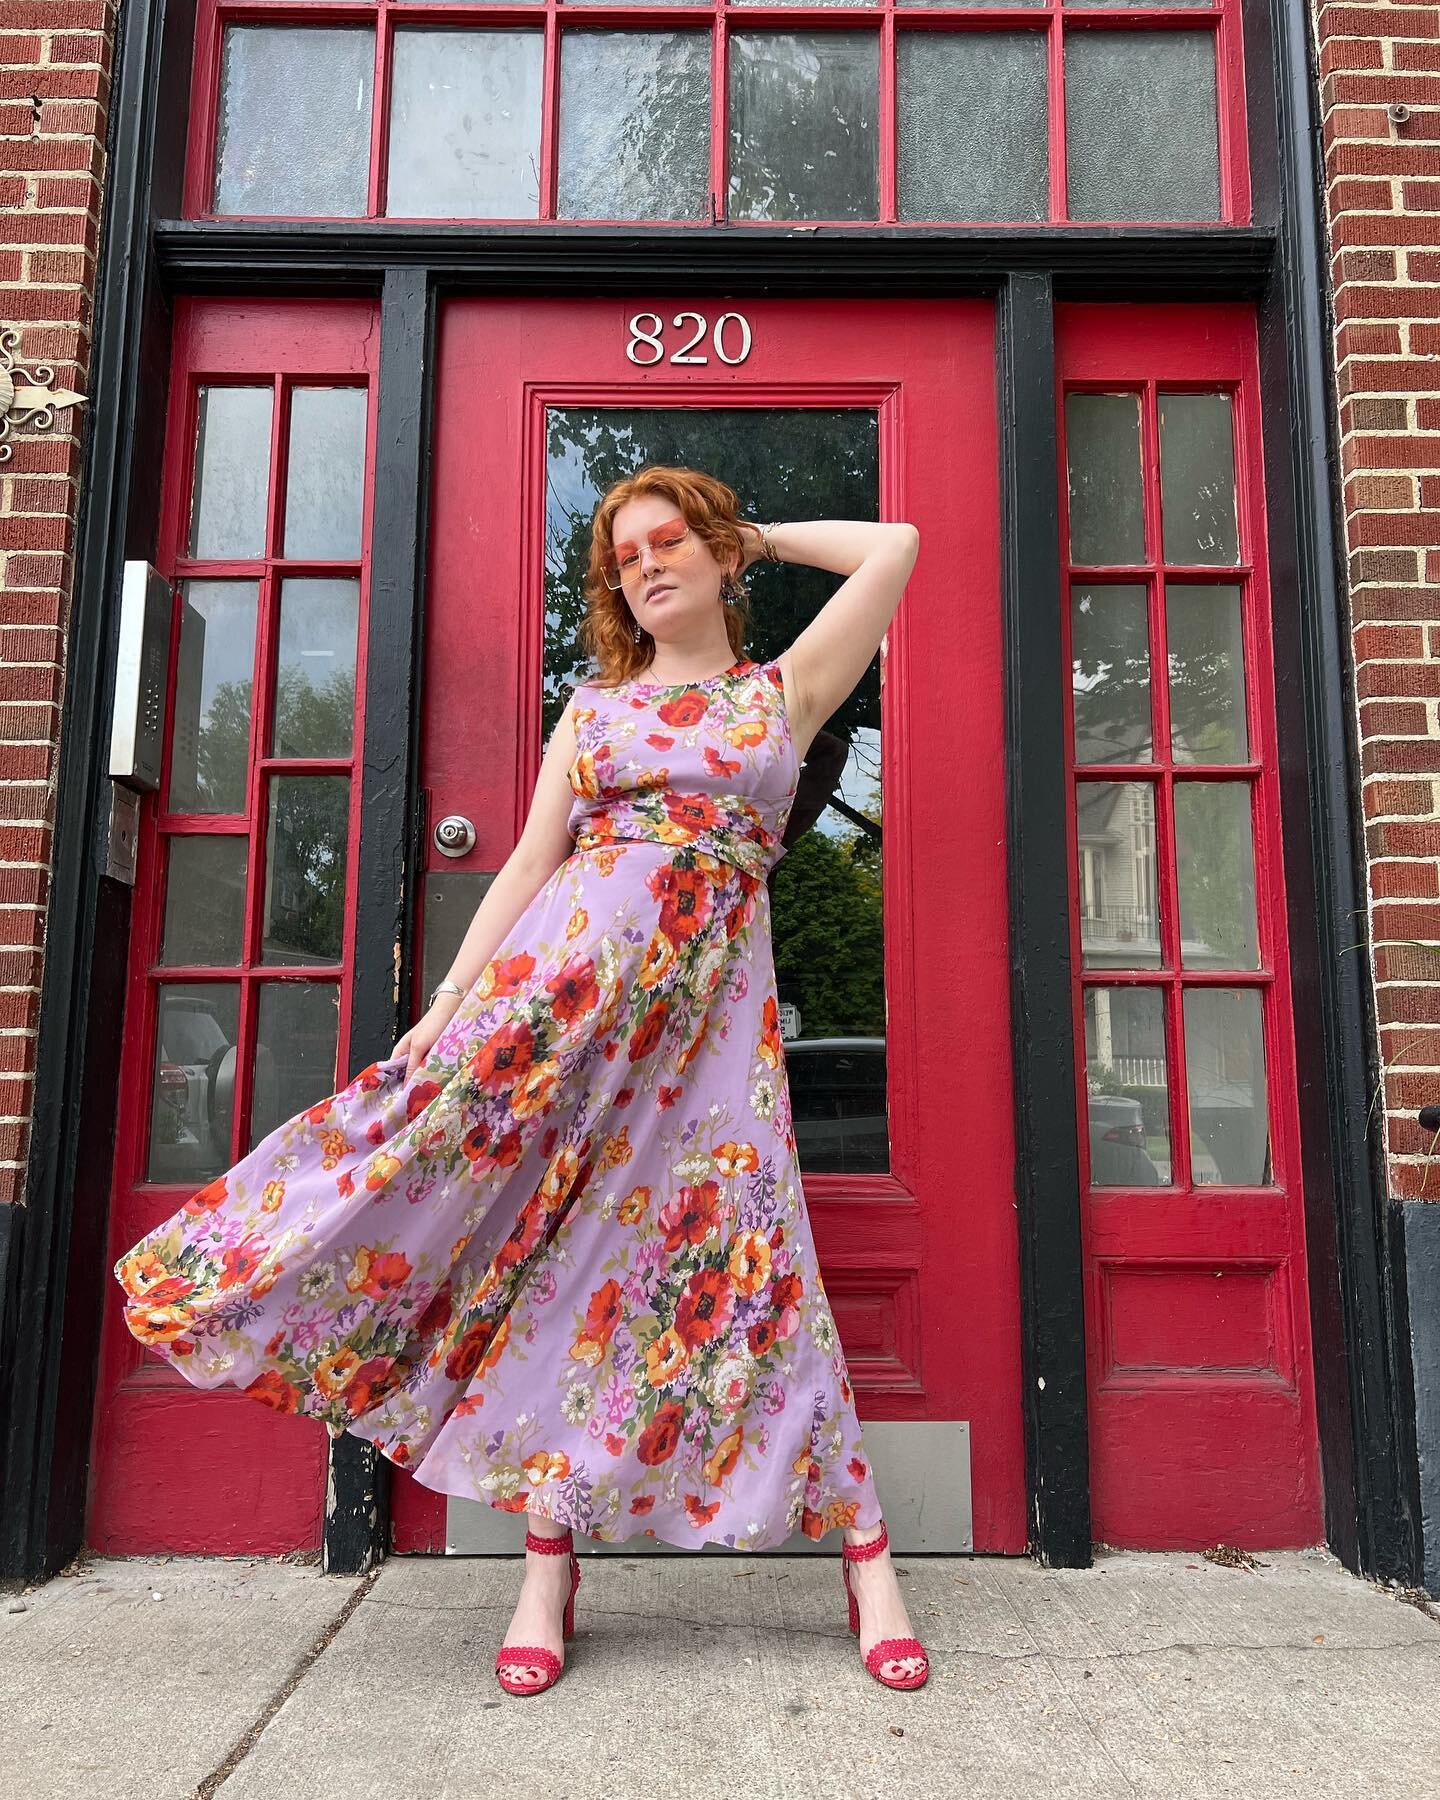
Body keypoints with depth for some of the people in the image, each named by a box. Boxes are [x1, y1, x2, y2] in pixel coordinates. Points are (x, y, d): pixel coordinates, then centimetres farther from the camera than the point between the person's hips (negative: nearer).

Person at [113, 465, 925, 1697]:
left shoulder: (784, 693, 13)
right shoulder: (593, 705, 16)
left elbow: (900, 546, 10)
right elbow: (529, 863, 9)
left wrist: (758, 535, 20)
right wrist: (446, 1003, 0)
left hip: (707, 994, -1)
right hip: (568, 967, 2)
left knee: (734, 1249, -5)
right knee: (550, 1237, -5)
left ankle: (867, 1561, 7)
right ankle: (548, 1572, 8)